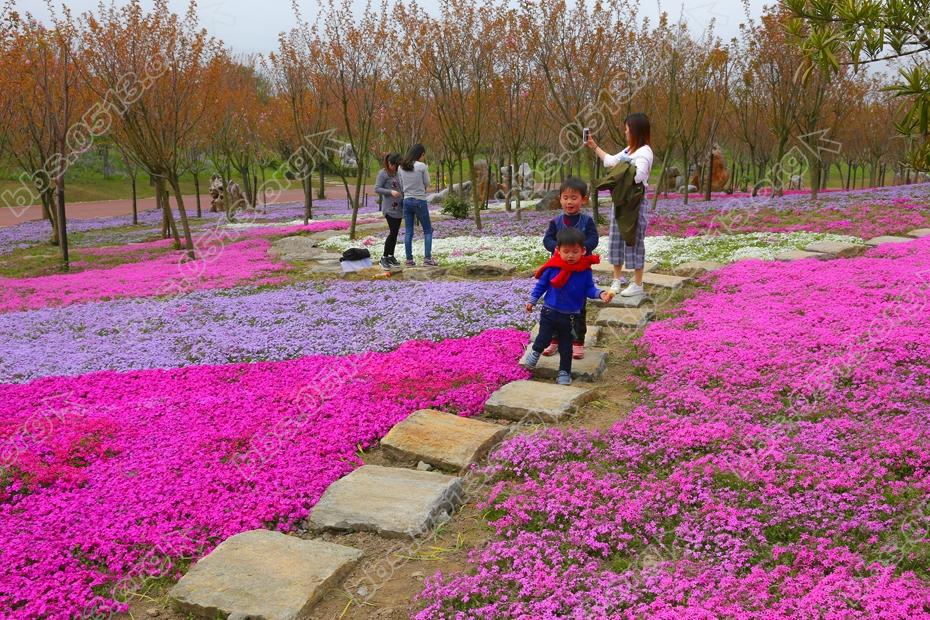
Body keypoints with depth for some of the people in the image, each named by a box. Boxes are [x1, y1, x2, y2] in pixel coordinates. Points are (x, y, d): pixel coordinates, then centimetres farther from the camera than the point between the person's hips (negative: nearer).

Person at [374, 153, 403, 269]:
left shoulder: (397, 173, 12)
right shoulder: (383, 173, -6)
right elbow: (376, 189, -9)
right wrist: (390, 192, -20)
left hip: (399, 207, 7)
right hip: (389, 208, -7)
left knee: (395, 233, 9)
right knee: (392, 232, -10)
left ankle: (391, 256, 18)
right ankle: (384, 257, 0)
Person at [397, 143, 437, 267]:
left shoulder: (401, 167, 1)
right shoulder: (422, 166, -13)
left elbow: (401, 186, 7)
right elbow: (427, 183, -3)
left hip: (407, 201, 4)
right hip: (420, 201, -4)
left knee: (408, 232, 8)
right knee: (428, 231, 8)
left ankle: (409, 260, 6)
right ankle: (427, 258, 0)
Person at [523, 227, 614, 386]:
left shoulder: (585, 270, -10)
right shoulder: (552, 268, -11)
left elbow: (589, 289, -5)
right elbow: (541, 285, 0)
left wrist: (601, 294, -23)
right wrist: (532, 300, 3)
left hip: (571, 316, 1)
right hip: (550, 312, -1)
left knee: (565, 346, 12)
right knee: (544, 339, 4)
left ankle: (564, 372, 27)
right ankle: (535, 352, 37)